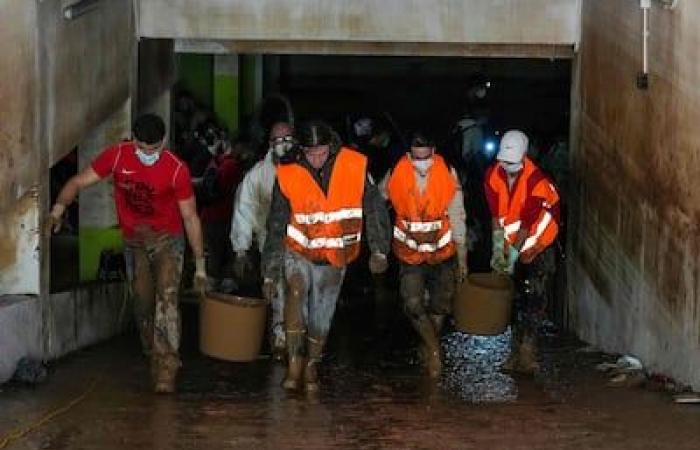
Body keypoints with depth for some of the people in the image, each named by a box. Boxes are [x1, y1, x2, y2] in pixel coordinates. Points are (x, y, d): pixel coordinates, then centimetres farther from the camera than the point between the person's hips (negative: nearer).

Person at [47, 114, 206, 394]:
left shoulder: (177, 169, -18)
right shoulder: (116, 156, -14)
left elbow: (190, 217, -11)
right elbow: (79, 182, -8)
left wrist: (200, 263, -9)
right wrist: (59, 207, -24)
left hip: (167, 238, -3)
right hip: (134, 241, 3)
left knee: (167, 298, -19)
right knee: (143, 303, 9)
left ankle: (166, 370, -21)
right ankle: (154, 359, 26)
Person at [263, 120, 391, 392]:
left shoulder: (355, 167, -14)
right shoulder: (288, 176, -15)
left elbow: (375, 209, -3)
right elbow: (276, 227, -8)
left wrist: (379, 250, -8)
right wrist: (270, 273, -7)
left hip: (335, 258, 1)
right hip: (299, 253, -1)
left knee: (321, 316, 7)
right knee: (296, 293, -27)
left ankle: (311, 366, 29)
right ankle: (294, 361, -18)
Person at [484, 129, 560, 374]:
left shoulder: (536, 180, -24)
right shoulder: (493, 175, -9)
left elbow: (526, 223, -24)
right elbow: (497, 215, -8)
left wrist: (514, 252, -26)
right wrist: (498, 247, -13)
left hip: (537, 239, -4)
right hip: (512, 241, 5)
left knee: (532, 294, -12)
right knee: (517, 296, 7)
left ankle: (526, 349, -13)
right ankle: (520, 348, 13)